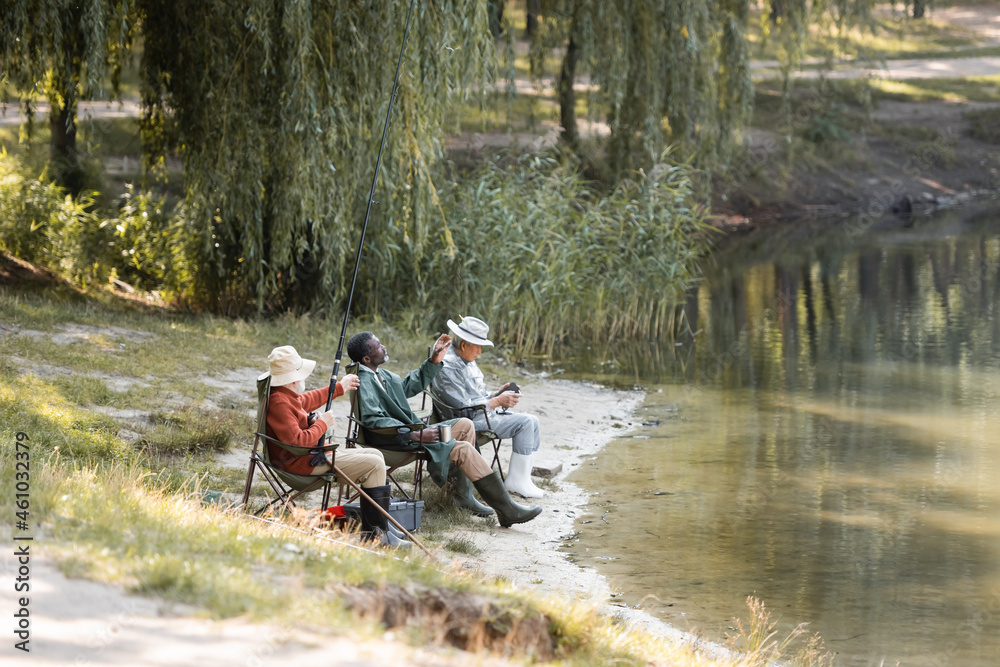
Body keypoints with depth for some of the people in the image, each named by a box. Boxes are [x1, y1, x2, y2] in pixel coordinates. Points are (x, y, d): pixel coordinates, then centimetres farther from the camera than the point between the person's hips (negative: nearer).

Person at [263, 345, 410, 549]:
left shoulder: (284, 395, 11)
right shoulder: (278, 403, -23)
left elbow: (306, 401, 33)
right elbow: (298, 440, -31)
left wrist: (340, 387, 41)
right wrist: (322, 423, -16)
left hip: (314, 454, 12)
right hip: (302, 463, -12)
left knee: (375, 455, 15)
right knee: (374, 465, -13)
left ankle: (376, 527, 13)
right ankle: (376, 533, -9)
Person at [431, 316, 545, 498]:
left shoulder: (468, 362, 16)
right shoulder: (448, 367, -18)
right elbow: (463, 406, -22)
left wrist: (497, 394, 5)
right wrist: (497, 401, -17)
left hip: (485, 414, 10)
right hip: (470, 420, -10)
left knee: (532, 421, 2)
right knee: (524, 423, -17)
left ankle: (521, 478, 0)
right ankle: (517, 480, -13)